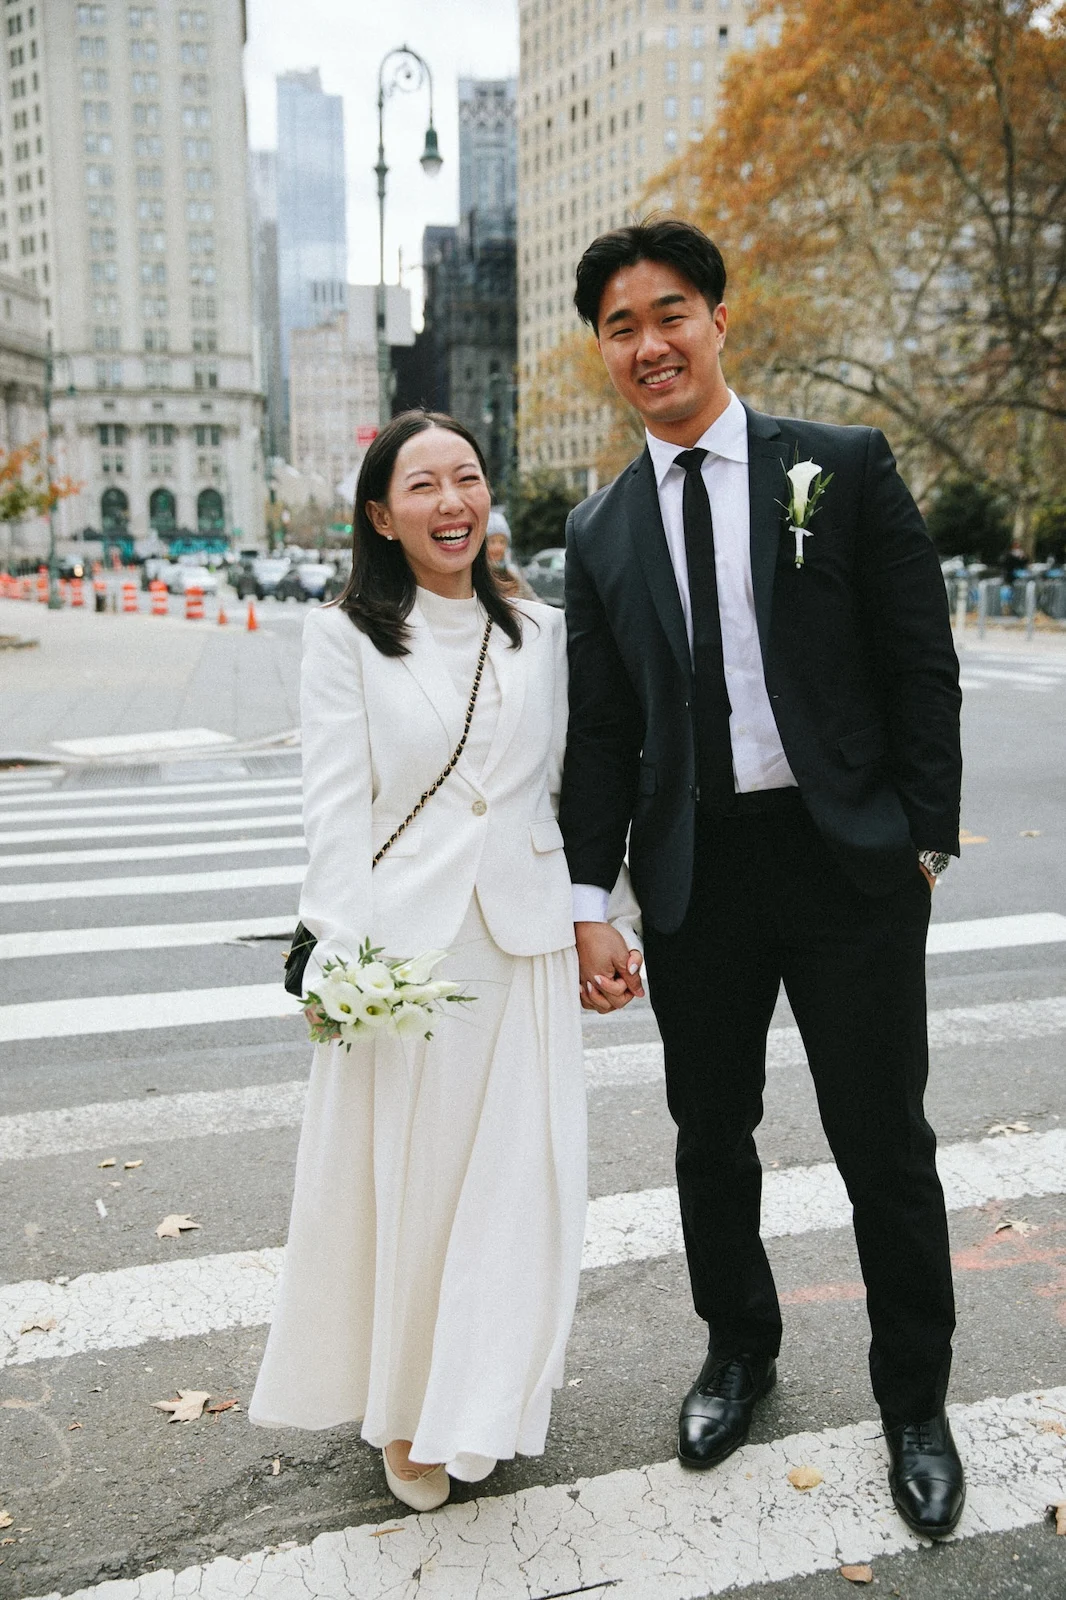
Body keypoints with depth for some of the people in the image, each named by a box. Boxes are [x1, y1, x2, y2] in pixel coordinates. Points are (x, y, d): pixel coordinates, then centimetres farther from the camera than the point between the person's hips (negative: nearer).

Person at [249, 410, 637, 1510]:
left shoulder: (540, 634, 8)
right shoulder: (347, 637, -2)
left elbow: (567, 786, 10)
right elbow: (336, 807, -7)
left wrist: (590, 922, 7)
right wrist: (343, 954, -15)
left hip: (522, 941, 3)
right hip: (404, 940, -3)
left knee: (515, 1178, 8)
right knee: (404, 1181, 8)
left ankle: (481, 1406, 31)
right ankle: (402, 1413, 30)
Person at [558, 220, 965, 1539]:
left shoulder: (845, 470, -1)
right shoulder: (601, 531, 7)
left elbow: (921, 669, -2)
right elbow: (596, 733, 6)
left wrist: (923, 840, -6)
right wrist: (589, 900, 0)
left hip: (850, 855, -2)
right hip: (694, 870, 3)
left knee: (885, 1145, 6)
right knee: (711, 1133, 16)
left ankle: (914, 1405, 29)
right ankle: (738, 1349, 41)